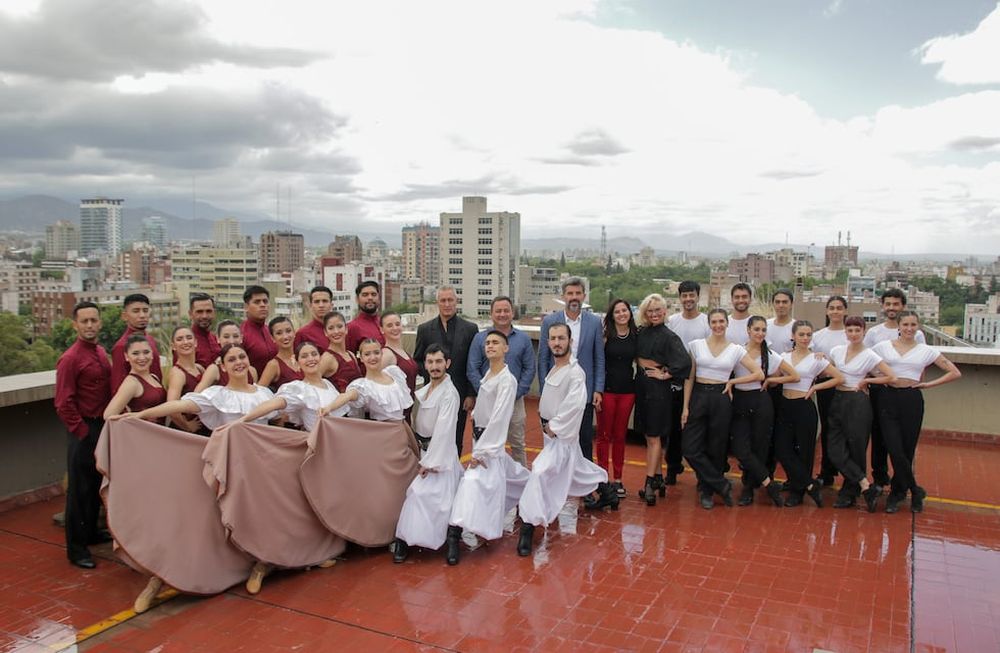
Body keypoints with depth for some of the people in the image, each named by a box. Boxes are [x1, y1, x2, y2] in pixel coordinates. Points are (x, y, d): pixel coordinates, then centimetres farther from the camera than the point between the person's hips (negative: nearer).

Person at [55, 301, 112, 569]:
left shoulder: (102, 353, 8)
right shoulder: (70, 359, -15)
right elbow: (63, 404, -17)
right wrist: (83, 433, -15)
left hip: (103, 426, 7)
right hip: (84, 430, -7)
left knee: (97, 484, 19)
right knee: (79, 489, 2)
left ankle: (91, 531, 36)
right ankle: (75, 547, 12)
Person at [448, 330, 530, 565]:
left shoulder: (507, 380, -18)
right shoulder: (488, 374, 6)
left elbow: (499, 418, -22)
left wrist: (481, 451, -24)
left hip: (491, 438, -9)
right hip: (479, 434, 9)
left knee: (473, 479, -20)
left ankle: (454, 536, -24)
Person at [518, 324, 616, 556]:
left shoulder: (575, 372, -21)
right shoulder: (555, 368, 6)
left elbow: (575, 404, -30)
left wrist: (554, 427, -23)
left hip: (562, 434, -10)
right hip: (551, 430, 10)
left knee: (540, 472, -20)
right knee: (576, 465, 26)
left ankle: (528, 526, -15)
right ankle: (607, 493, 49)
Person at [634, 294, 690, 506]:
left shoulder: (669, 336, -10)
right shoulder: (642, 331, 7)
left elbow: (685, 362, -22)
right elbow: (636, 355, 22)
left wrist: (665, 375, -13)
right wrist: (640, 367, 5)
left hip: (657, 387, -6)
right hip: (641, 385, 6)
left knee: (654, 437, -3)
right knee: (649, 435, 12)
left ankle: (650, 483, -1)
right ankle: (658, 479, 21)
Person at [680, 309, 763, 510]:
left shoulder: (736, 350, 2)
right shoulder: (696, 345, 2)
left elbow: (759, 374, 0)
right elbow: (690, 377, 2)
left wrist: (732, 381, -2)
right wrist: (685, 407, -2)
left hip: (721, 399, 0)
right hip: (698, 397, 0)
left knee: (716, 450, 6)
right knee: (691, 449, -6)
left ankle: (707, 491, 24)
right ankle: (722, 485, 10)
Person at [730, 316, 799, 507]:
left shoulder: (770, 355, 2)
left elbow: (795, 376, 2)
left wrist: (770, 380, -1)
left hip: (761, 403, 0)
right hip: (739, 403, 0)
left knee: (759, 448, 3)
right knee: (740, 448, -12)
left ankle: (749, 488, 19)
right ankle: (769, 484, 0)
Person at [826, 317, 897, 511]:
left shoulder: (869, 355, -6)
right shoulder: (836, 351, 6)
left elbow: (891, 377, -8)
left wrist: (866, 381, -4)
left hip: (858, 403, -4)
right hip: (837, 401, 5)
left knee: (855, 449, 2)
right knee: (836, 451, -6)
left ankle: (849, 493, 15)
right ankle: (867, 486, -3)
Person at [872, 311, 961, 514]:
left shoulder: (926, 351, 4)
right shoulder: (883, 346, 4)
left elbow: (955, 373, 6)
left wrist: (929, 384, 0)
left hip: (912, 400, 0)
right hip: (889, 399, 0)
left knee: (908, 450, 4)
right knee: (895, 450, -8)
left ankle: (897, 493, 23)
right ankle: (915, 491, 12)